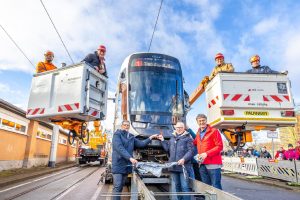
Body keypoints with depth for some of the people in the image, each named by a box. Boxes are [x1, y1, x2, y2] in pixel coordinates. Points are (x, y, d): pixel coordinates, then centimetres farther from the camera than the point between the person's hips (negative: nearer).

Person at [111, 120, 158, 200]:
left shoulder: (131, 137, 13)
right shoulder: (117, 134, -8)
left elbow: (141, 143, 12)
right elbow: (120, 148, -20)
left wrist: (151, 137, 4)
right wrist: (130, 158, -27)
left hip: (127, 165, 6)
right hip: (118, 164, -6)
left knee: (121, 186, 14)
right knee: (117, 186, -6)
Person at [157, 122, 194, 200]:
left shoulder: (188, 138, -1)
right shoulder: (172, 138, 16)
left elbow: (191, 151, -9)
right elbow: (167, 149, 20)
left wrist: (184, 159, -21)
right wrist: (162, 140, 14)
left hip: (183, 166, -6)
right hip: (173, 166, 6)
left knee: (185, 186, -4)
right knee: (176, 186, 15)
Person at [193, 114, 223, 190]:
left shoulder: (214, 131, -5)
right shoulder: (198, 133, 15)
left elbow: (219, 146, -10)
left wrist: (207, 154, -17)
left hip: (213, 164, -6)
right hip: (202, 165, 7)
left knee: (216, 187, -2)